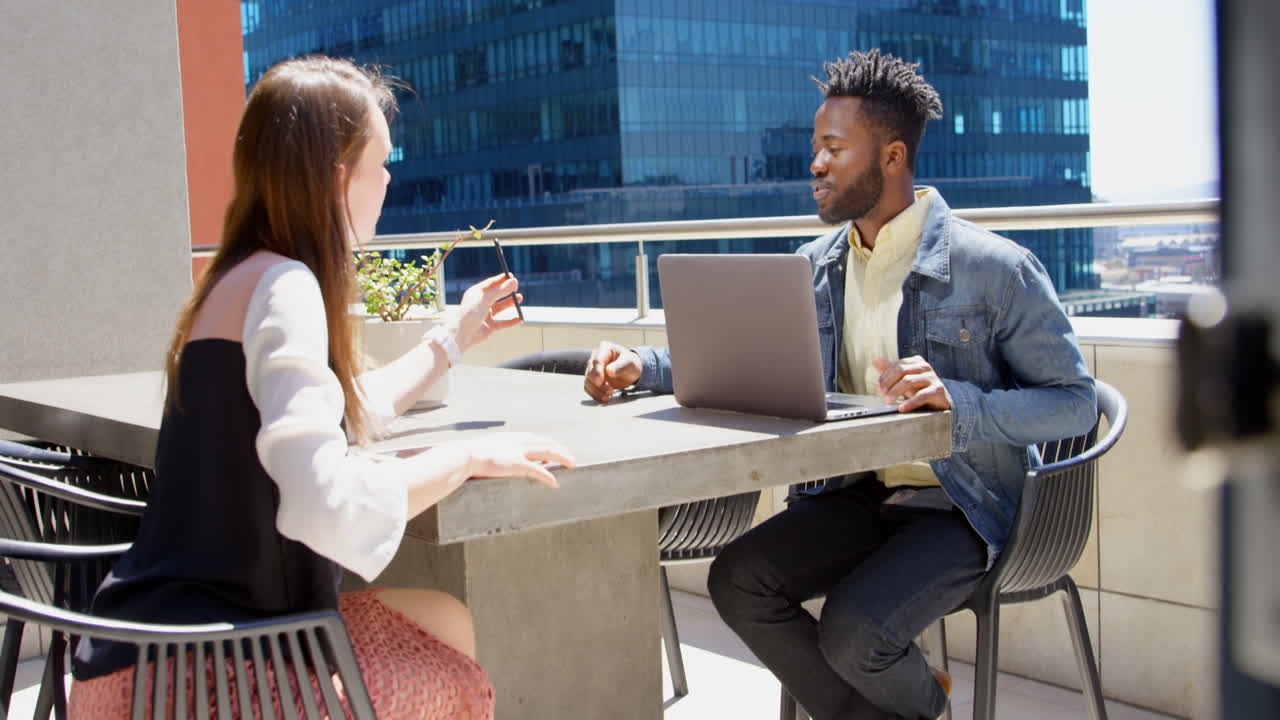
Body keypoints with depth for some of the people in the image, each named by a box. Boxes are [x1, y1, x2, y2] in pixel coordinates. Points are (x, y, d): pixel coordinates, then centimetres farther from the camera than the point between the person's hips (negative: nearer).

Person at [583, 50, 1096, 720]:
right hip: (858, 491, 6)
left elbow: (1074, 401, -12)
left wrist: (957, 401, -29)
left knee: (854, 631, -26)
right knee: (737, 579, -16)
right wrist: (641, 366, -6)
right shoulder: (816, 267, 7)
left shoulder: (995, 268, -12)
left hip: (960, 506, -6)